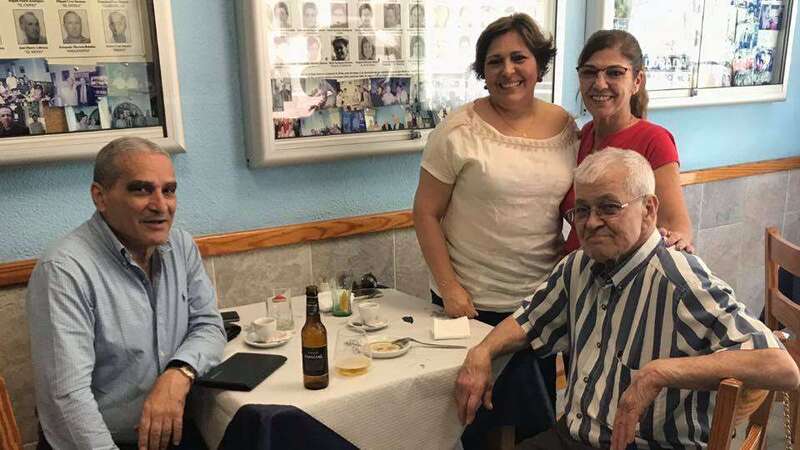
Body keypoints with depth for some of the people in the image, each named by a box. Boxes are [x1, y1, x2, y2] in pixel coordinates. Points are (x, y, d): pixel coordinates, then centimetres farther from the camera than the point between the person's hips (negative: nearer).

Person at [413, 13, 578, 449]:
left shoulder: (566, 127, 2)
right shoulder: (459, 130, -11)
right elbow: (426, 212, -8)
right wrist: (449, 288, -13)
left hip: (543, 300, 4)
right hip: (473, 303, -4)